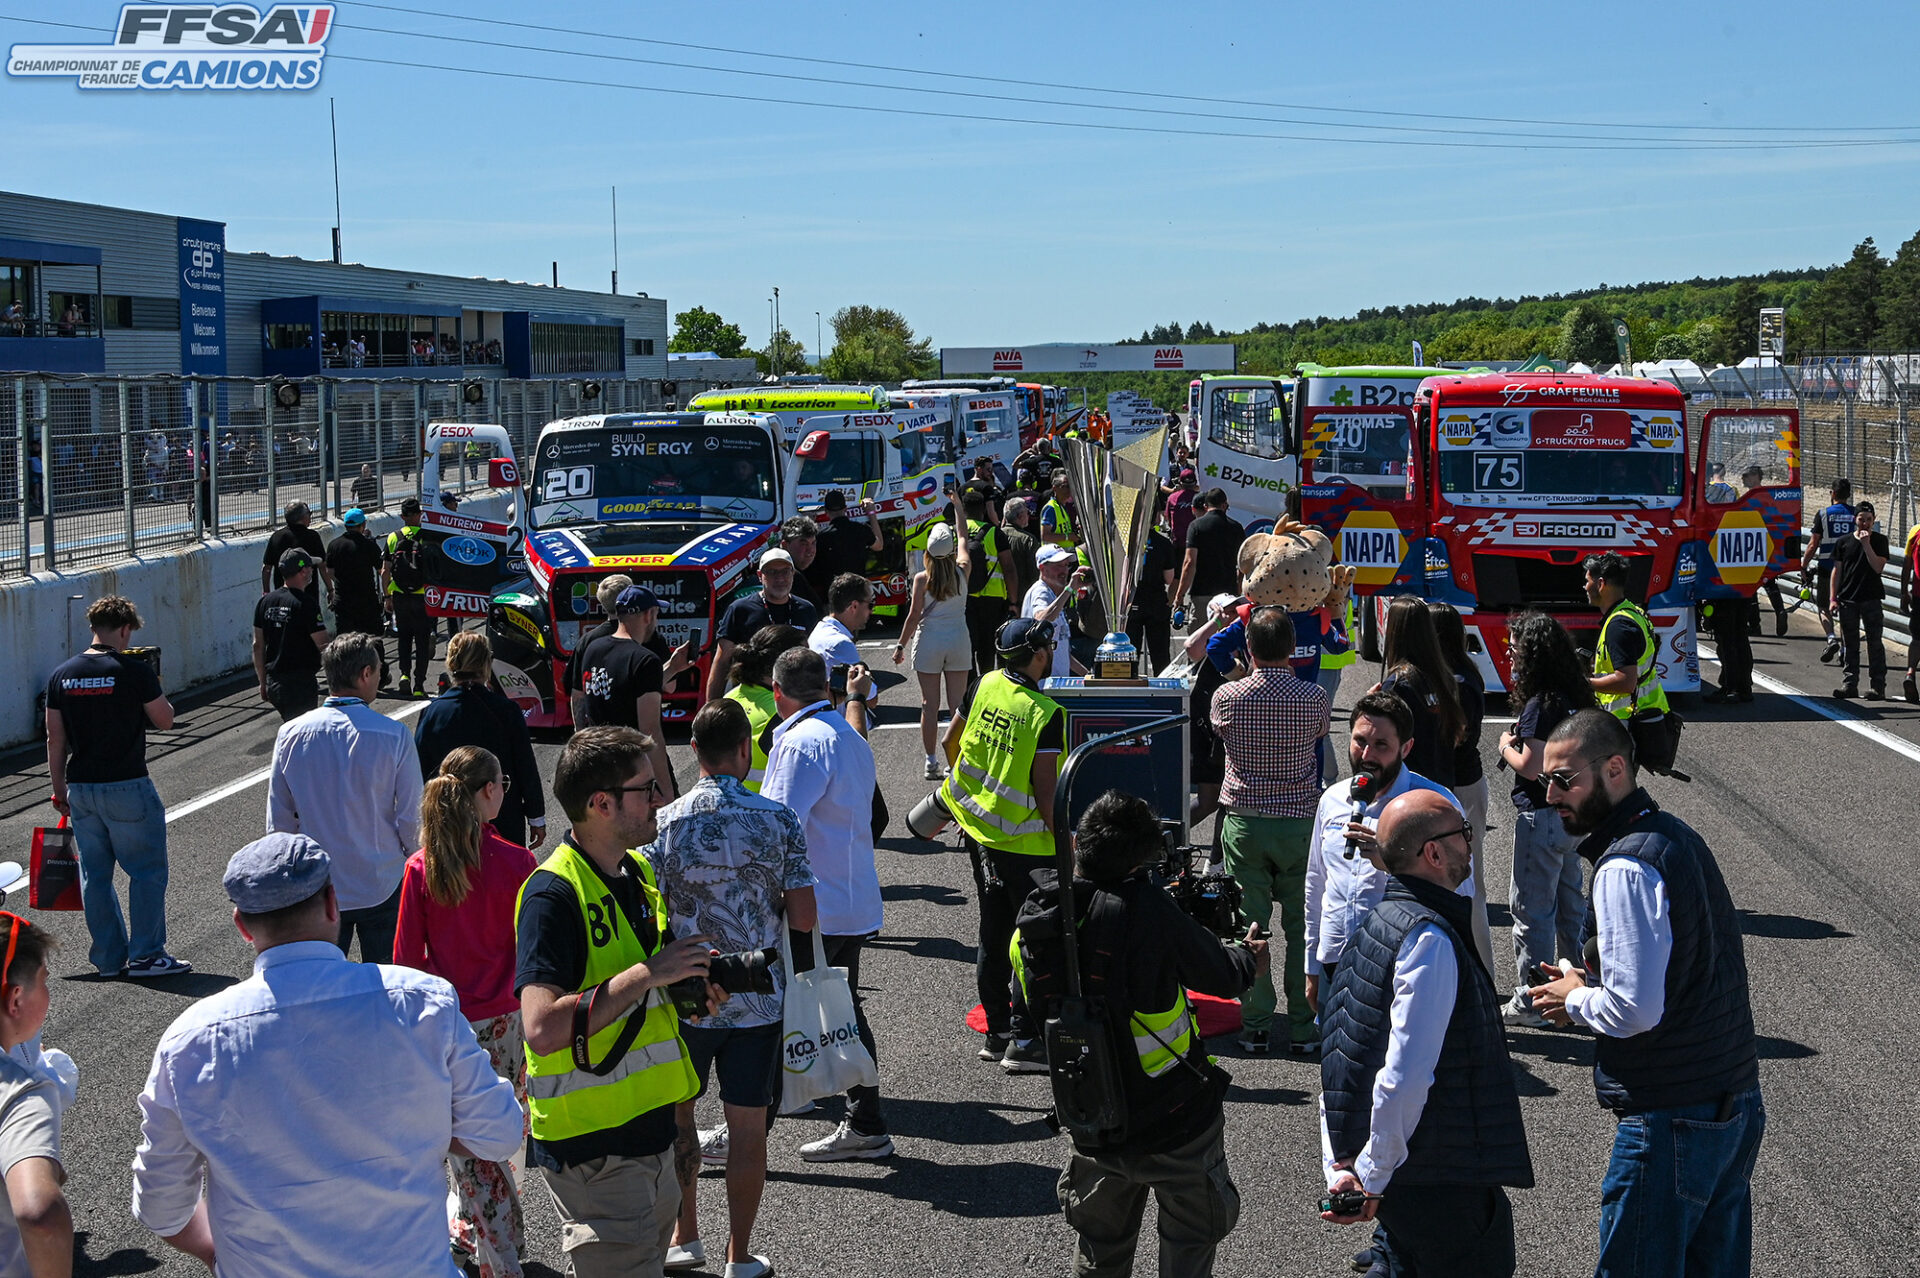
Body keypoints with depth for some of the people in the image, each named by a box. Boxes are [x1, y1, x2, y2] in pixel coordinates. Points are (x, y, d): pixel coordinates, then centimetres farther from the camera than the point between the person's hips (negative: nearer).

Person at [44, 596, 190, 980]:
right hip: (127, 787, -5)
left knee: (95, 874, 12)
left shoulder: (62, 675, 4)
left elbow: (55, 738, 7)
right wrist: (153, 687, 11)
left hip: (80, 789, 5)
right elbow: (165, 720, -4)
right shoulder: (134, 671, -12)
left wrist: (59, 788, 15)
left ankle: (109, 958, 17)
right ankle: (146, 955, 5)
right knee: (147, 871, 5)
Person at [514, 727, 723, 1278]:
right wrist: (647, 974, -26)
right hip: (593, 1148, -9)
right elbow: (542, 1029, -30)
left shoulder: (640, 872, 9)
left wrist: (692, 981, 2)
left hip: (650, 1128, 9)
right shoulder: (553, 893, -20)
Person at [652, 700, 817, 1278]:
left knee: (677, 1116, 19)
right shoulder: (780, 820, -10)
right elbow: (805, 918, -9)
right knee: (747, 1126, 9)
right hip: (759, 1000, 0)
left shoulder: (665, 823, -11)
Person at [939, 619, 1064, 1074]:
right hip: (1026, 844, -7)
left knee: (993, 934, 16)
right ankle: (1023, 1040, 3)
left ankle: (997, 1031, 24)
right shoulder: (1046, 714, -19)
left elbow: (951, 741, 11)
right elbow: (1045, 789, -20)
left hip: (978, 830, 7)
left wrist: (962, 790, 28)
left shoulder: (984, 685, -1)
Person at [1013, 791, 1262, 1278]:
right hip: (1177, 1118, -5)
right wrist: (1247, 958, 14)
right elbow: (1217, 974, -11)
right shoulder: (1145, 908, -24)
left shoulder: (1031, 924, -8)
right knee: (1191, 1237, 16)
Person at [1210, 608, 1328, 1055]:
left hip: (1244, 824, 0)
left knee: (1250, 924, 6)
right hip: (1300, 822, 0)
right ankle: (1303, 1027, 11)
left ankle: (1255, 1026, 10)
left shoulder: (1226, 698, -9)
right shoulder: (1313, 697, -8)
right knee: (1302, 926, 8)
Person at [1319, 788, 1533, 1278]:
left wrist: (1338, 1168, 10)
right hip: (1446, 1183, -9)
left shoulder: (1376, 925, 10)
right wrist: (1373, 1176, -16)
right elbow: (1405, 1075, -26)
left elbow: (1340, 1066, 12)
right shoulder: (1430, 939, -20)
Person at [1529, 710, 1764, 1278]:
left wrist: (1575, 1000, -5)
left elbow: (1634, 1009, -25)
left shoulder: (1626, 869, -19)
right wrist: (1593, 986, 11)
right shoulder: (1679, 836, 10)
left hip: (1671, 1121, -9)